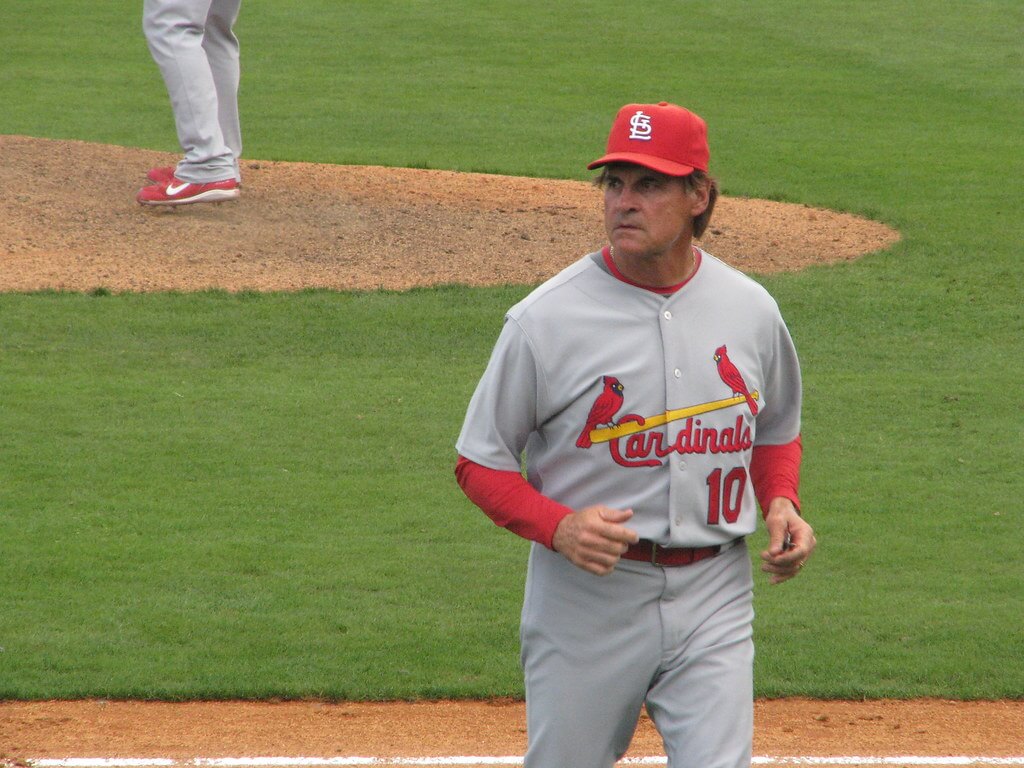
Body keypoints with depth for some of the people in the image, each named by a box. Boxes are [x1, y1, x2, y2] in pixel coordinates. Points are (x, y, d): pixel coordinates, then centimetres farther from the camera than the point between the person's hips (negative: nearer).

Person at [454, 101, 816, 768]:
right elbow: (481, 462, -2)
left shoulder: (751, 311, 4)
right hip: (585, 596, -2)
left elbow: (777, 431, 21)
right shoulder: (546, 320, -7)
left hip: (713, 596, 2)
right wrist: (558, 526, -20)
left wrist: (781, 504, 0)